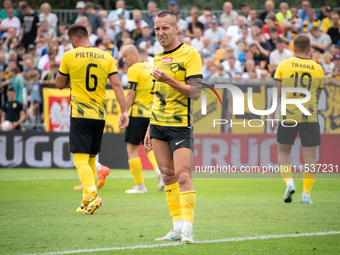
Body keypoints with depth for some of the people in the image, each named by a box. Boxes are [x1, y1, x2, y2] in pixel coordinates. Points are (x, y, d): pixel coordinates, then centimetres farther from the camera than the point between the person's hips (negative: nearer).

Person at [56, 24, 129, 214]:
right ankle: (86, 202, 21)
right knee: (91, 159, 16)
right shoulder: (106, 57, 6)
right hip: (100, 115, 4)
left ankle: (93, 195, -29)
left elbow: (60, 85, 7)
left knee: (81, 160, -7)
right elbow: (117, 85, -1)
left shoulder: (69, 56, -3)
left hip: (80, 115, -4)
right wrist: (124, 112, -1)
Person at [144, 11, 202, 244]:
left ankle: (188, 228, -15)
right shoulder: (158, 57, 15)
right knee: (167, 175, 5)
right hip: (158, 125, 7)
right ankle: (178, 227, 9)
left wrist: (169, 80, -24)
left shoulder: (190, 54, -7)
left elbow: (195, 92, -13)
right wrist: (149, 129, 22)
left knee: (183, 176, -14)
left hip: (181, 126, -7)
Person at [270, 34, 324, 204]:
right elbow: (317, 96, 12)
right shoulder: (318, 69, 4)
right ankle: (306, 194, -1)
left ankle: (289, 182, -5)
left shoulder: (283, 66, -1)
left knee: (283, 151, 16)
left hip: (287, 116, 0)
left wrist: (272, 117, 3)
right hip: (310, 117, 0)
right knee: (310, 156, 4)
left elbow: (276, 93, -2)